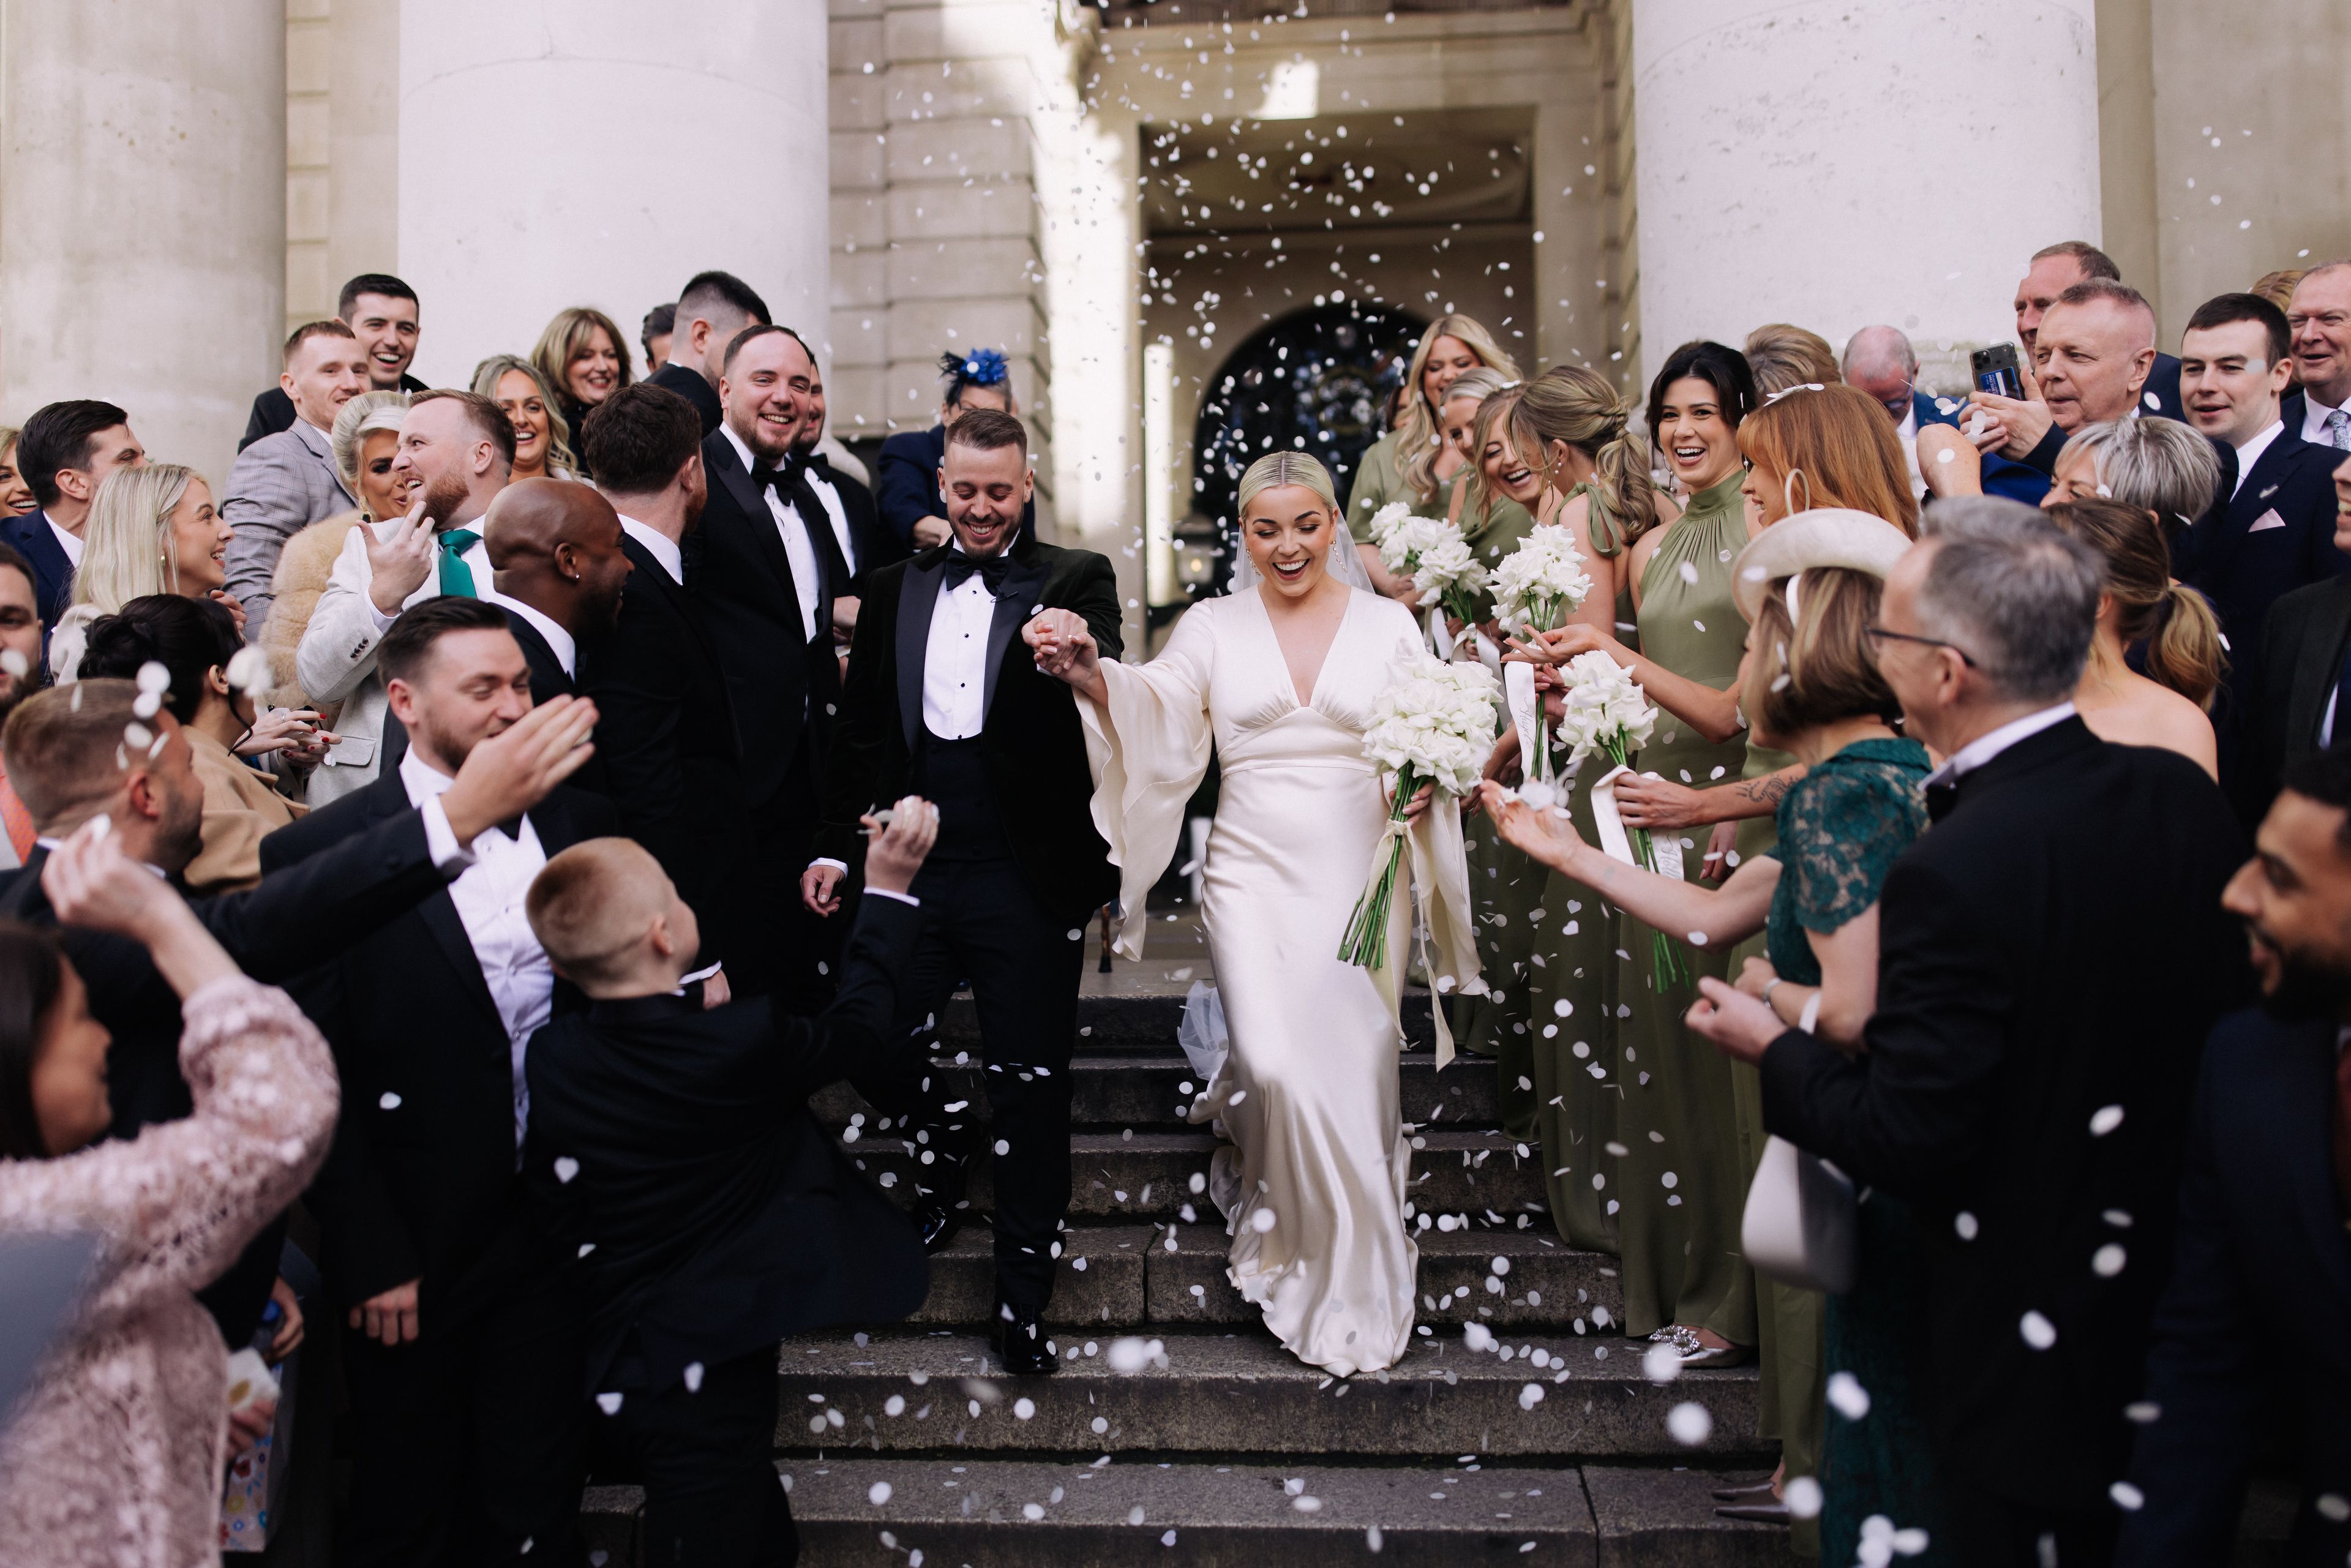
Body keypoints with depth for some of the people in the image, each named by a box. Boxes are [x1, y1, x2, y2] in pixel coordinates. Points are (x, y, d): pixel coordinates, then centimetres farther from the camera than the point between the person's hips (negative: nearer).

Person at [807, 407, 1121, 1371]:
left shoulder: (1075, 582, 1)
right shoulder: (894, 588, 12)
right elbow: (860, 729, 15)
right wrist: (835, 847, 9)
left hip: (1026, 880, -3)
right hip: (910, 868, 4)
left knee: (1030, 1085, 2)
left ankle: (1023, 1293, 16)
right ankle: (948, 1167, 41)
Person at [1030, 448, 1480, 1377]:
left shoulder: (1388, 624, 7)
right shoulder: (1214, 625, 6)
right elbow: (1157, 712, -12)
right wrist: (1090, 673, -32)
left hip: (1362, 875, 1)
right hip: (1254, 874, -1)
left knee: (1355, 1073, 2)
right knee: (1278, 1070, -14)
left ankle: (1356, 1274, 31)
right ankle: (1304, 1258, 18)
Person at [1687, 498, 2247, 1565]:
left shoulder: (1956, 874, -30)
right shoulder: (2185, 793, -7)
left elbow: (1902, 1144, -25)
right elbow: (2231, 1010, 6)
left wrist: (1772, 1048, -7)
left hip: (2033, 1348, -7)